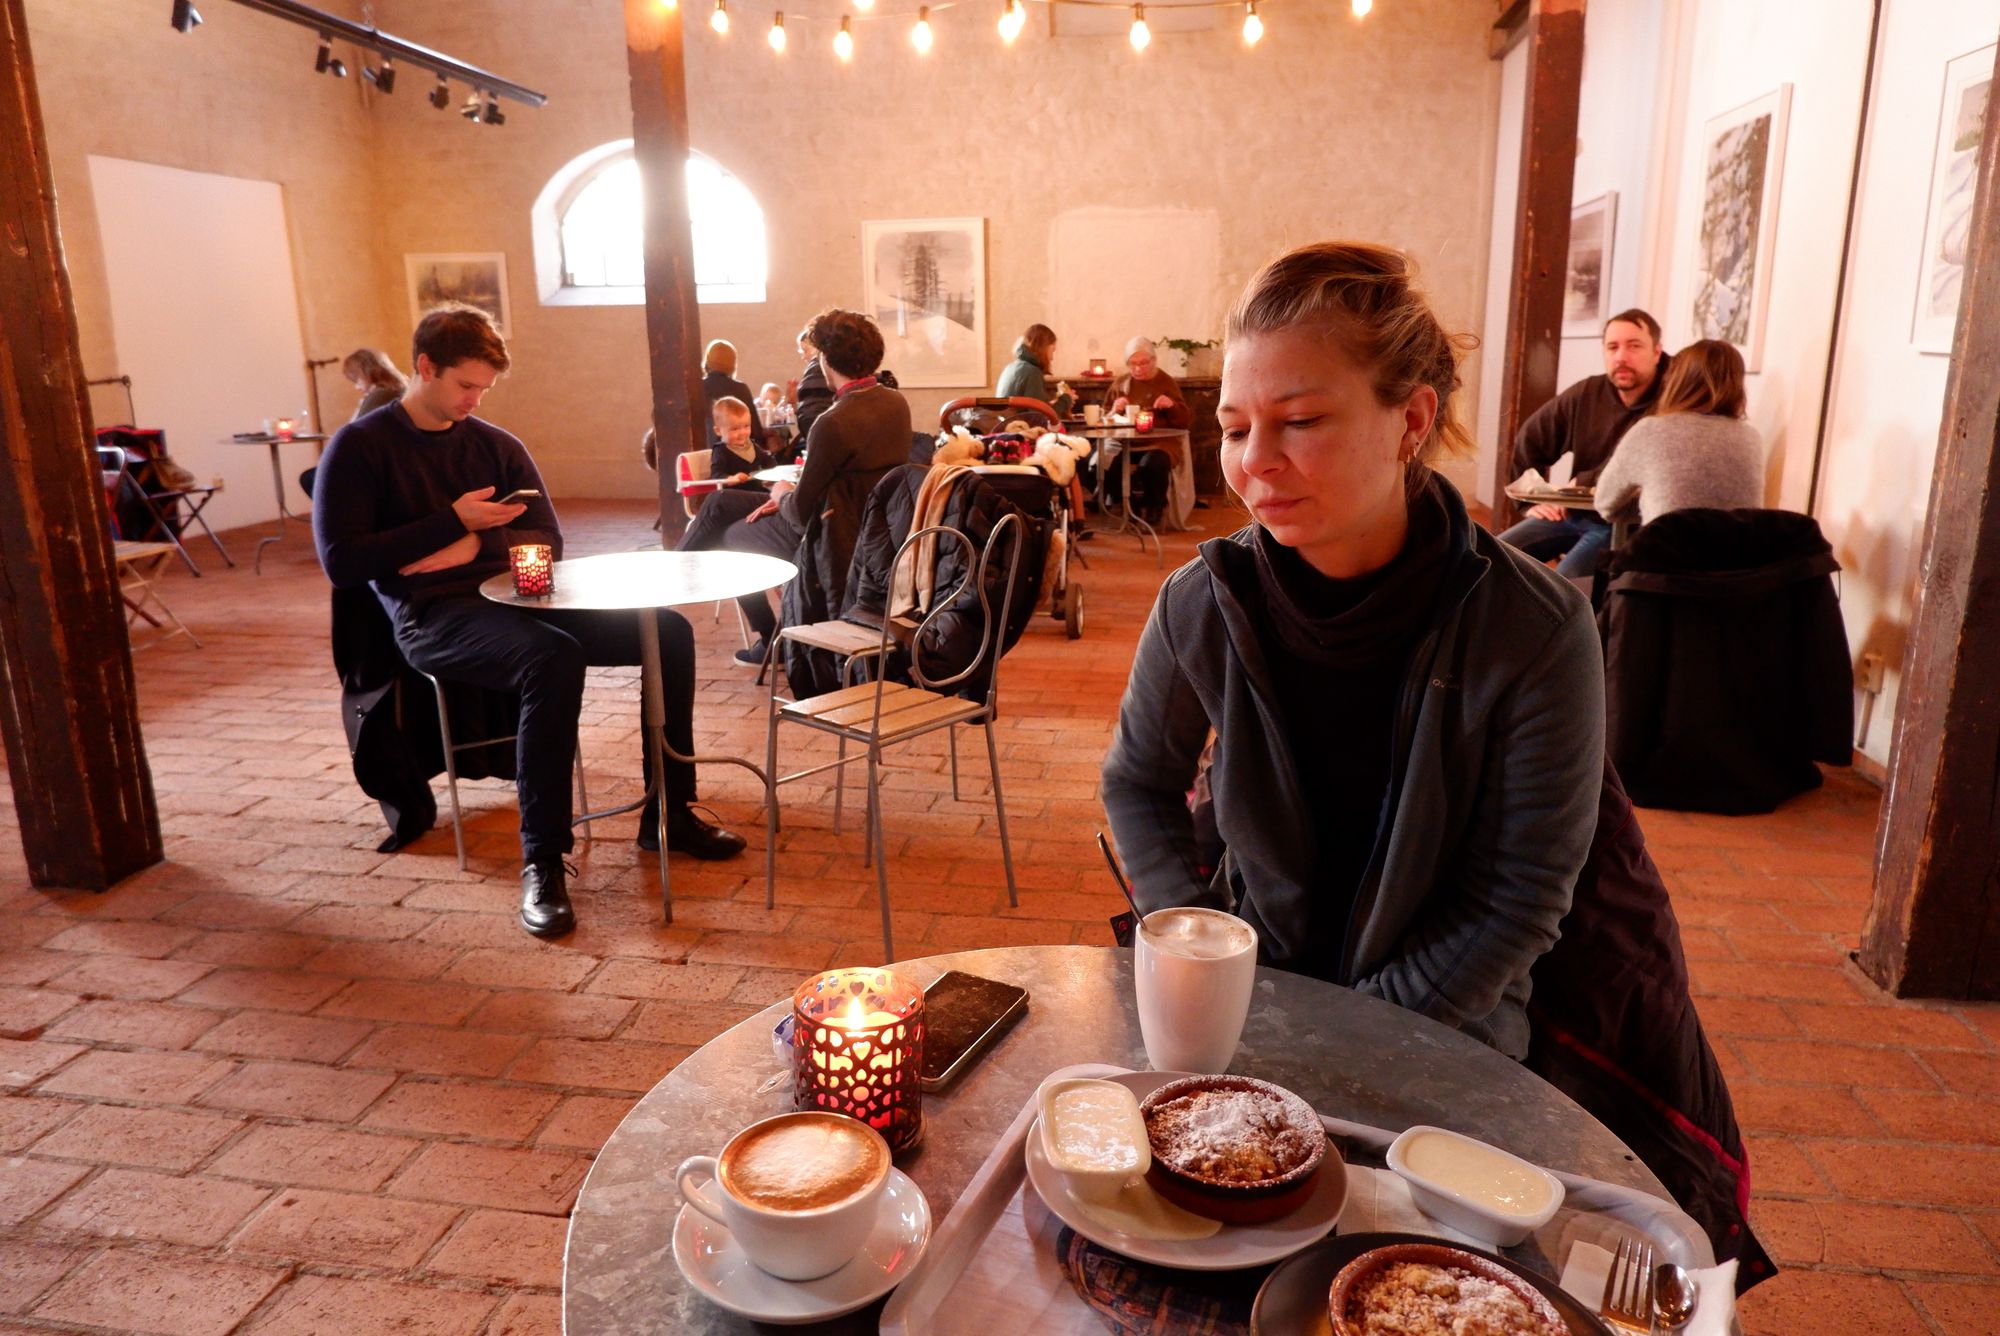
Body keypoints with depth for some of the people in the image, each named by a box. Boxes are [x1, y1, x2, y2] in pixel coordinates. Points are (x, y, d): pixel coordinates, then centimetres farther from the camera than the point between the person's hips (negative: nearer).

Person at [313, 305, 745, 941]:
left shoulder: (497, 445, 14)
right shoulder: (360, 447, 0)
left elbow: (549, 540, 11)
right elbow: (340, 562, -8)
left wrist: (475, 545, -8)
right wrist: (453, 520, -11)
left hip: (511, 597, 6)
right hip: (432, 618, -6)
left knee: (669, 630, -12)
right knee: (553, 658, -37)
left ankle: (669, 815, -2)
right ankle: (541, 861, -29)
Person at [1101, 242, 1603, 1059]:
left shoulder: (1537, 630, -18)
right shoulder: (1202, 605, -12)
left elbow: (1521, 897, -11)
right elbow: (1138, 782, 5)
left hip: (1445, 1020, -2)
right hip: (1251, 985, 2)